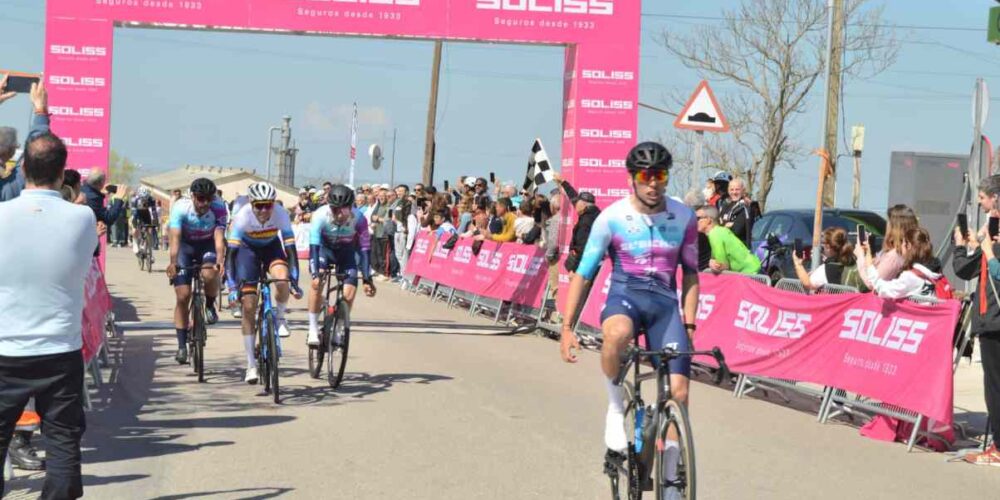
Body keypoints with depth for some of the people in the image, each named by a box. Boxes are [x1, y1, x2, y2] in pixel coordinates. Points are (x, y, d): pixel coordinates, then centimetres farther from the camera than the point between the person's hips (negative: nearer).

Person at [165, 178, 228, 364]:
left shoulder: (218, 207, -27)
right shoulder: (181, 208, -28)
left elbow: (219, 238, -35)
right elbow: (175, 238, -36)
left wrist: (220, 261, -53)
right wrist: (173, 263, -52)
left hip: (207, 245, 0)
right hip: (186, 245, 0)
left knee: (209, 274, -33)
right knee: (183, 296, -8)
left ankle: (210, 306, -1)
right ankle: (182, 345, 1)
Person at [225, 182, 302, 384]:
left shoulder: (281, 214, -30)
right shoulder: (242, 217, -32)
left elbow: (290, 248, -28)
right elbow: (231, 252, -31)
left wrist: (295, 282, -34)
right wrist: (232, 287, -37)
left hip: (272, 247, 1)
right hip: (248, 248, -1)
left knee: (282, 278, -34)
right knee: (248, 307, -7)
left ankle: (280, 317, -2)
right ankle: (251, 364, 0)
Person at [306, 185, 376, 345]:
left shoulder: (359, 219, -30)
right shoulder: (320, 215, -33)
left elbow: (364, 249, -27)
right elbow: (314, 246, -36)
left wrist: (367, 279, -30)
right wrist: (315, 273, -48)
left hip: (346, 250, 1)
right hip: (324, 247, -1)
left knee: (349, 295, -13)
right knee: (317, 282, -27)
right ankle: (313, 330, -17)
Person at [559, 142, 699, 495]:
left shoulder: (684, 218, 1)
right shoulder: (611, 218, -6)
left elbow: (690, 273, 12)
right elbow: (583, 273, -2)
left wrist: (689, 323, 3)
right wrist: (567, 327, -7)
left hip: (665, 301, 3)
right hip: (624, 295, -3)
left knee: (678, 392, -9)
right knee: (617, 333, -41)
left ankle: (670, 476, 10)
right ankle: (616, 407, -12)